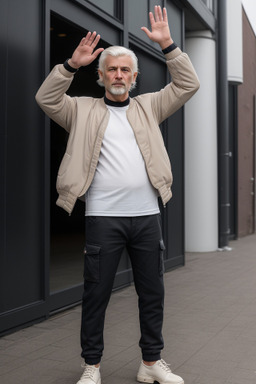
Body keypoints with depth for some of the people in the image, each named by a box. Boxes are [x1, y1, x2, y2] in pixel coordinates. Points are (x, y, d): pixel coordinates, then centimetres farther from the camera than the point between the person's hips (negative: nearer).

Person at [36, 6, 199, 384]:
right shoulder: (83, 110, 10)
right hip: (103, 216, -2)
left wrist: (168, 45, 0)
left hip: (146, 215, 3)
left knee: (153, 292, 9)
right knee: (96, 293, 3)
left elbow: (188, 85, 9)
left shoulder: (149, 106, 15)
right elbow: (46, 98, -2)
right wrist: (72, 63, -12)